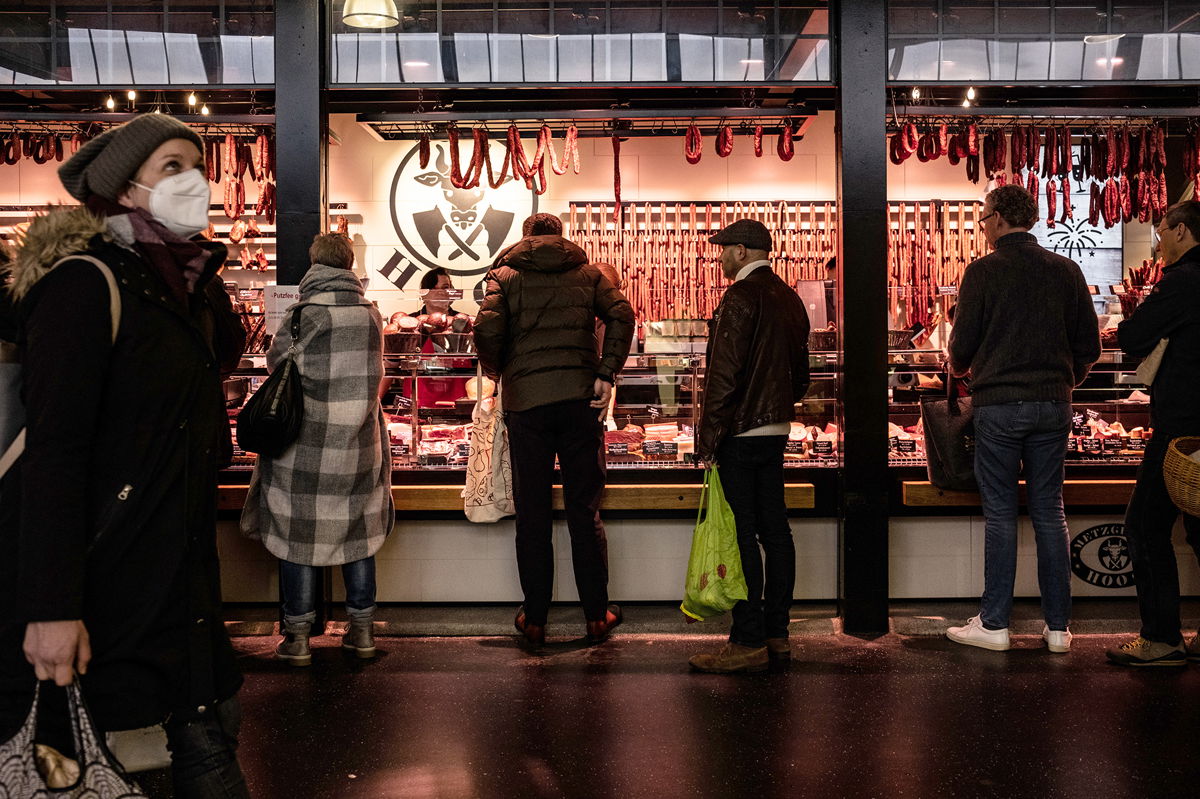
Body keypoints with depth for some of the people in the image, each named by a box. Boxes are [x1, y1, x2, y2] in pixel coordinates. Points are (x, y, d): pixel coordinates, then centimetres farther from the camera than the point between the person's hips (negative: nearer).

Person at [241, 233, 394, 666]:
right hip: (359, 442, 4)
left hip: (306, 446, -4)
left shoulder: (304, 314, -12)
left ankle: (298, 635, 13)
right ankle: (362, 629, 21)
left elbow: (275, 359, 1)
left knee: (298, 534, 7)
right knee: (357, 531, 15)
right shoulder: (371, 315, 2)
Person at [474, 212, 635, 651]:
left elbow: (486, 330, -8)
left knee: (532, 515, 6)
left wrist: (497, 373, 9)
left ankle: (534, 619, 12)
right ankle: (597, 616, 13)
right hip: (580, 397, 1)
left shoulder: (505, 274, 7)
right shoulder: (587, 273, 12)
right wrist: (606, 373, -3)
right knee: (584, 510, 8)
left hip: (525, 401, -1)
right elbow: (621, 314, -4)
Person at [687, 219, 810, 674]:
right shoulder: (789, 298, 15)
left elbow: (724, 372, -18)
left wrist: (708, 437, -15)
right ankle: (777, 634, 19)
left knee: (740, 536, -5)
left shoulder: (741, 296, -12)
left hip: (740, 432, -9)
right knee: (774, 530, 11)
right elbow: (800, 374, 20)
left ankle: (748, 642, -1)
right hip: (776, 431, 9)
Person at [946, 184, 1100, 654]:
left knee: (1000, 514, 3)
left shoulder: (983, 271, -7)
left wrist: (959, 369, 18)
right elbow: (1089, 346, 8)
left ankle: (994, 624, 8)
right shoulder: (1065, 270, 6)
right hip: (1052, 404, 4)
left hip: (998, 404, -4)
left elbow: (962, 346, -4)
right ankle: (1058, 625, 15)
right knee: (1049, 512, 10)